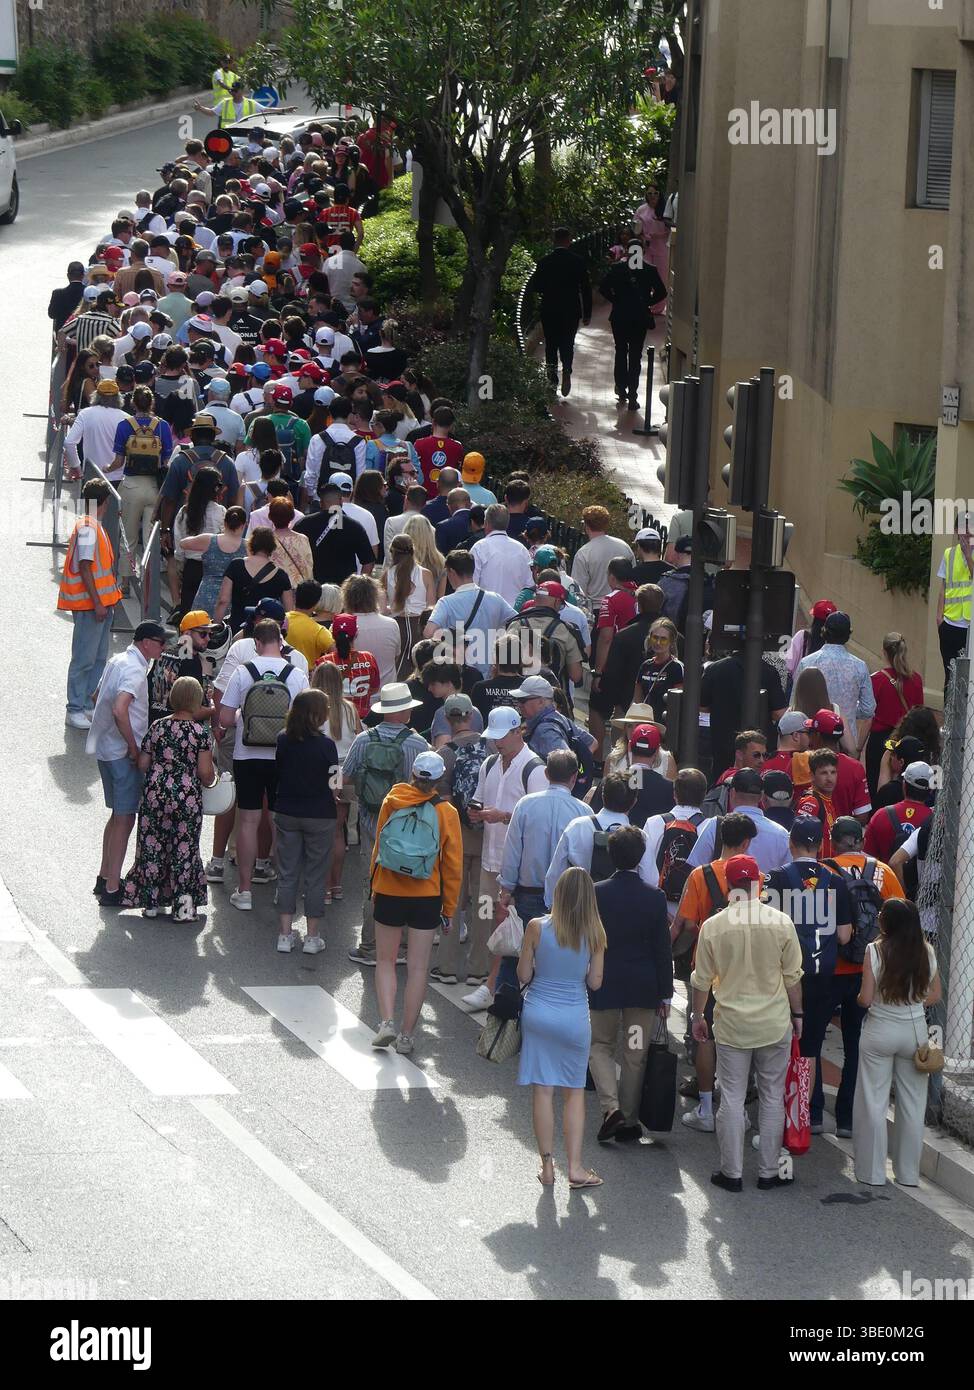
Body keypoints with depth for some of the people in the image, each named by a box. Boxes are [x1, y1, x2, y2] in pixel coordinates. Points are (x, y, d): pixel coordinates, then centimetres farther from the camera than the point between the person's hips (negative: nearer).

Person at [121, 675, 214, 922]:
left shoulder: (157, 727, 0)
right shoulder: (200, 732, -9)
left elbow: (142, 764, 2)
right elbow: (205, 772, -12)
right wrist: (209, 780, 10)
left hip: (155, 793, 2)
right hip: (188, 797, -2)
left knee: (152, 846, 12)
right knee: (184, 847, 7)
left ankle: (152, 900, 17)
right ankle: (183, 900, 2)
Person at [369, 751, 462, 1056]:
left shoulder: (391, 803, -5)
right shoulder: (446, 813, -6)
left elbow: (378, 847, 5)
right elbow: (453, 865, -2)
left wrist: (374, 884, 18)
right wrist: (449, 909, 8)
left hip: (388, 891, 0)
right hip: (427, 897, 0)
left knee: (385, 960, 15)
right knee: (418, 967, 7)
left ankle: (386, 1022, -2)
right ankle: (406, 1035, 9)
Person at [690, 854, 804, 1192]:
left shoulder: (712, 927, -8)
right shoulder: (781, 923, -8)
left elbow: (701, 980, 0)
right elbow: (793, 977, -1)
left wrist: (697, 1015, 14)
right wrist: (797, 1014, 13)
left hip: (731, 1025, 0)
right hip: (775, 1024, 0)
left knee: (732, 1098, 7)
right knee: (772, 1098, 10)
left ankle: (732, 1173, 10)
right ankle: (769, 1172, 13)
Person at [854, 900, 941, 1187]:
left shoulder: (875, 951, -14)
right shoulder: (927, 952, -4)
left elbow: (865, 999, -14)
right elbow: (935, 996, 3)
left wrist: (861, 998, 8)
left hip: (880, 1031, -3)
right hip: (915, 1031, 3)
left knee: (873, 1103, 7)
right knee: (912, 1104, 12)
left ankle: (872, 1173, 11)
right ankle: (908, 1173, 18)